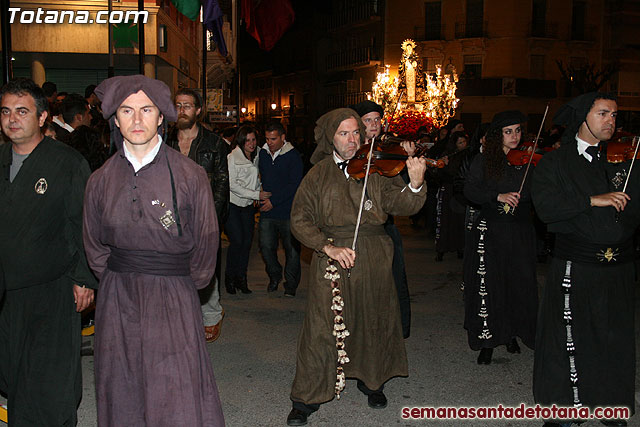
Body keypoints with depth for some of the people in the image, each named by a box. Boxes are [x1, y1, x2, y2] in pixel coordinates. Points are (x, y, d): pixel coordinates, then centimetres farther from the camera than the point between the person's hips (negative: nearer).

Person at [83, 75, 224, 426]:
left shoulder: (190, 176, -6)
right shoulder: (101, 181, 3)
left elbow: (206, 241, 3)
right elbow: (95, 246, 16)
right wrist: (119, 281, 13)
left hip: (172, 304, -3)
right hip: (117, 302, 3)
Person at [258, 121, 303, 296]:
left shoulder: (293, 156, -7)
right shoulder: (262, 154, 9)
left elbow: (294, 185, -12)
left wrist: (274, 201, -15)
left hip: (288, 211, -4)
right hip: (267, 211, 4)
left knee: (292, 249, 2)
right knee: (266, 247, 4)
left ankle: (291, 284, 17)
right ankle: (274, 276, 28)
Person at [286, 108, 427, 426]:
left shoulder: (376, 170, 2)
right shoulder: (319, 175, 2)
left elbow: (400, 204, -9)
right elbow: (300, 220, -1)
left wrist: (415, 185, -30)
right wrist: (328, 246, -15)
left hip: (374, 260, 2)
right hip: (332, 258, -1)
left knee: (374, 322, 14)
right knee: (322, 327, -3)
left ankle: (371, 381, 38)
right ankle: (307, 398, 12)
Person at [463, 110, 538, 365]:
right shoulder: (484, 161, 3)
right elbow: (470, 191, -7)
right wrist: (498, 196, -20)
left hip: (520, 232, 2)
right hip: (490, 232, -2)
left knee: (519, 284, 6)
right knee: (488, 284, -1)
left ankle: (512, 334, 26)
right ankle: (488, 339, 10)